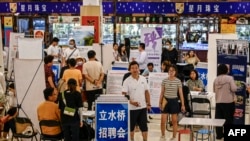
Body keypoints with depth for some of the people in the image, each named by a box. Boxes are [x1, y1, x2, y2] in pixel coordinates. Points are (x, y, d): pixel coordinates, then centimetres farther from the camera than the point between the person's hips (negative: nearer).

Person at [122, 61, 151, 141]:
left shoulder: (143, 79, 4)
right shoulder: (127, 81, -9)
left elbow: (146, 92, 10)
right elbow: (124, 95, -13)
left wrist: (149, 104, 6)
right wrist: (132, 102, -25)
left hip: (143, 107, 3)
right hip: (132, 108, -3)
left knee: (144, 126, 7)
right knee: (131, 126, 8)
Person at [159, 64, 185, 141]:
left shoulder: (178, 81, -4)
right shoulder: (164, 80, 0)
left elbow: (181, 93, -2)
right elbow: (162, 93, 6)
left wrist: (183, 105, -4)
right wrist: (160, 103, 4)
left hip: (174, 101, -1)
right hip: (166, 101, 1)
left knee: (174, 121, 6)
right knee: (163, 121, -1)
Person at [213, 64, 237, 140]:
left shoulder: (216, 79, 3)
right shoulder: (230, 78, -10)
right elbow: (234, 89, -15)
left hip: (218, 102, 4)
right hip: (228, 102, -4)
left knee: (219, 118, 9)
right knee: (229, 118, 4)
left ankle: (219, 135, 13)